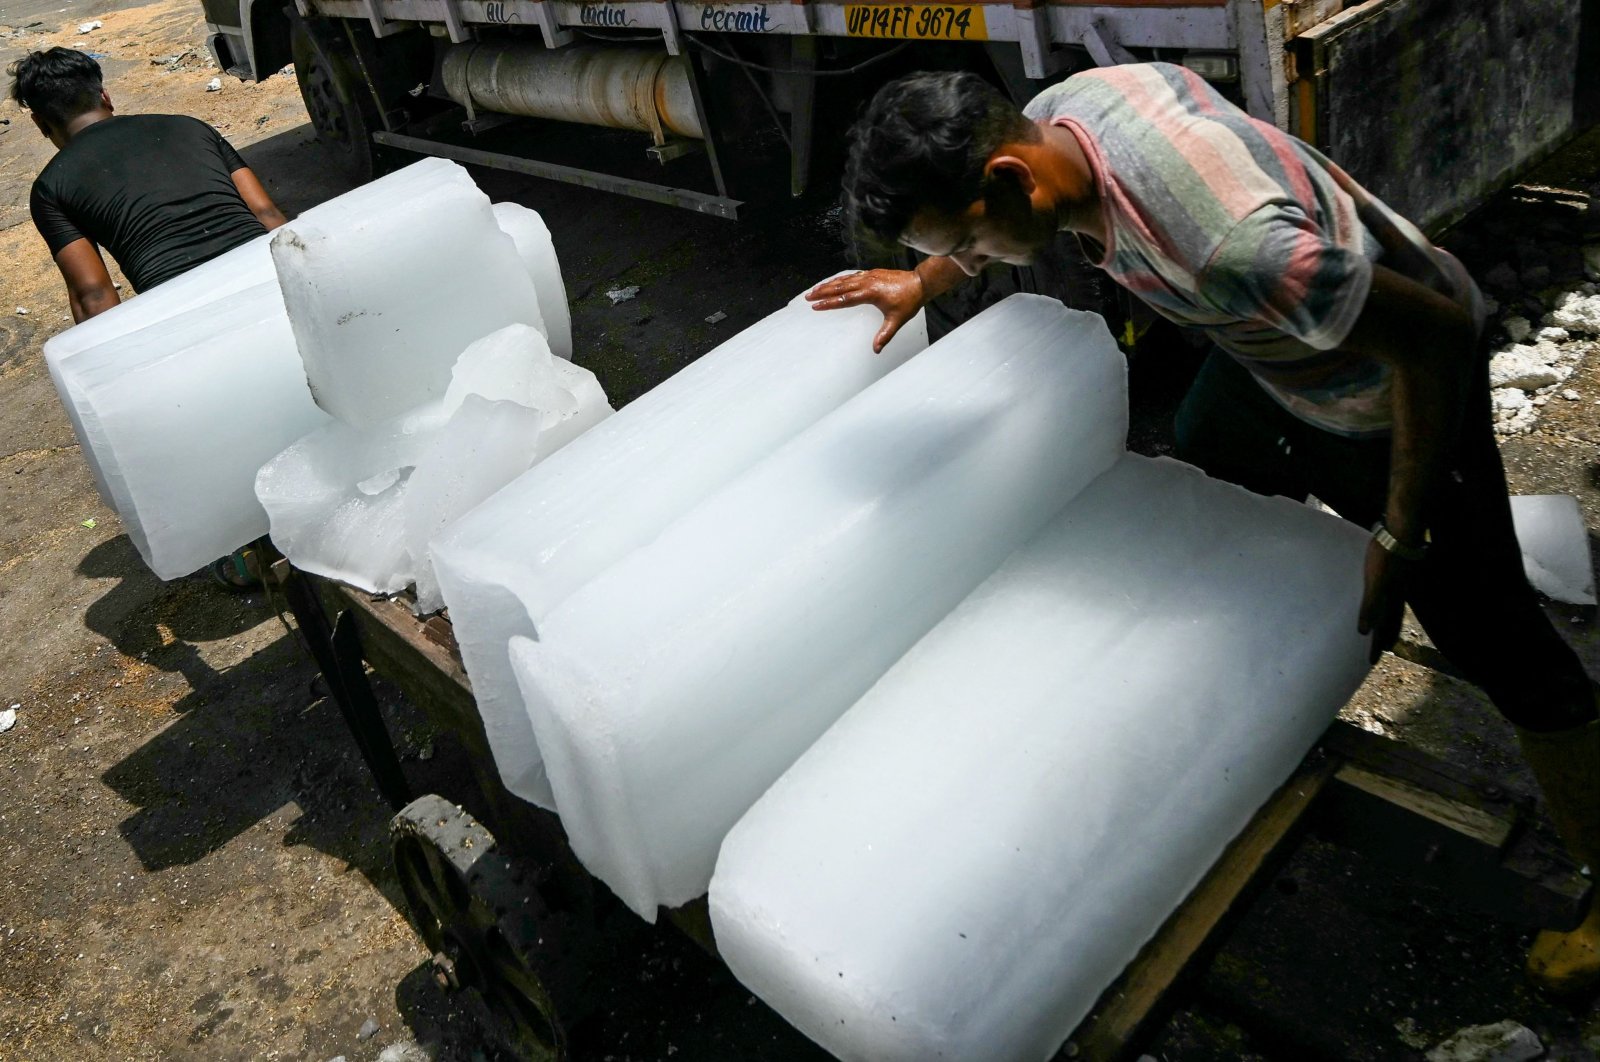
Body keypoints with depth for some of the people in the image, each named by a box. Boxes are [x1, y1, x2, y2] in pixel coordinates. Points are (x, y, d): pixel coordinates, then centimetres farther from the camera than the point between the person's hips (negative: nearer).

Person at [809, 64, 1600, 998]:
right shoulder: (1050, 116, -20)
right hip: (1261, 359, 8)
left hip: (1398, 385, -8)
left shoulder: (1229, 246, -44)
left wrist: (1399, 540, -25)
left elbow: (1437, 334, -33)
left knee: (1485, 629, 2)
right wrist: (921, 285, 17)